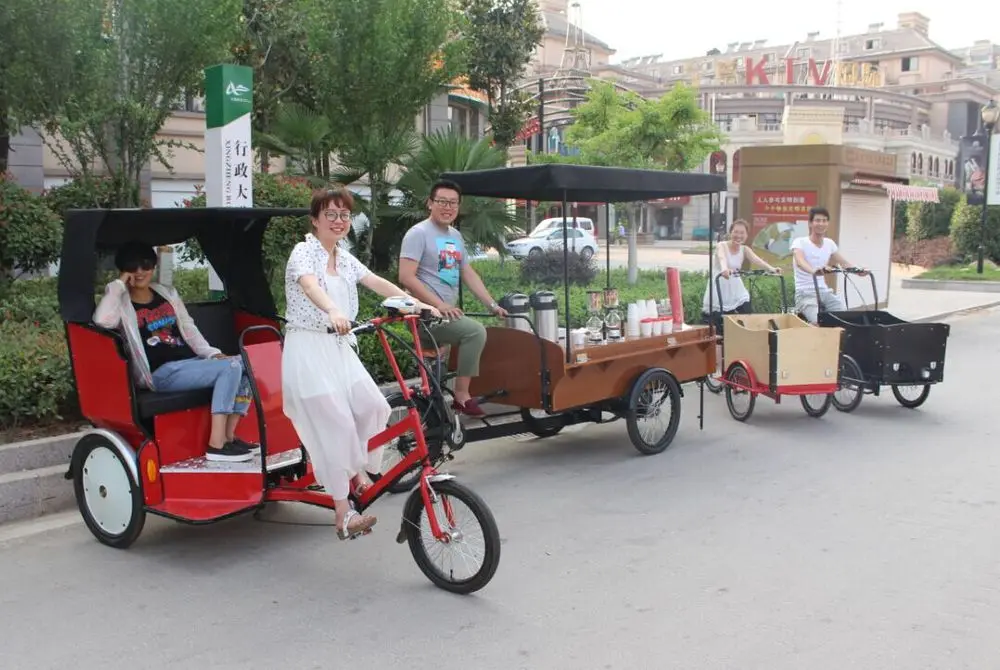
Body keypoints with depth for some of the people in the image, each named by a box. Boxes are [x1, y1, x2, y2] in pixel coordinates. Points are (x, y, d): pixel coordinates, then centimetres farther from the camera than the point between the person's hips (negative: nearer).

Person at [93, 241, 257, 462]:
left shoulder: (167, 294, 20)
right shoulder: (121, 303, 1)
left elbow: (189, 328, 21)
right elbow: (102, 320, -22)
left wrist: (212, 353, 5)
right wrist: (118, 284, -11)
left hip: (191, 362, 7)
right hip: (162, 372, -7)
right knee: (230, 368, -27)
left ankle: (228, 436, -11)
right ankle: (216, 444, -29)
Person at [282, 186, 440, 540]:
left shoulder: (344, 258, 13)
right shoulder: (304, 251, -11)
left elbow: (378, 283, 5)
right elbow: (309, 285, -31)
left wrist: (419, 304, -7)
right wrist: (333, 311, -52)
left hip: (339, 347, 7)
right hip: (308, 348, -7)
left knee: (373, 407, -6)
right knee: (336, 425, -10)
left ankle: (358, 472, 18)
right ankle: (343, 514, -3)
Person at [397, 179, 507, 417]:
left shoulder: (455, 236, 17)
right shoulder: (419, 233, -9)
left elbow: (468, 274, 19)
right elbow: (406, 277, -17)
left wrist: (492, 305, 9)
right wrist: (440, 304, -22)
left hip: (446, 313, 9)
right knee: (475, 331, -23)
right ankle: (461, 395, -16)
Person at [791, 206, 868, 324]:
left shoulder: (830, 243, 10)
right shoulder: (800, 242, -10)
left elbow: (843, 262, 10)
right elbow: (800, 261, -29)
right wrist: (813, 271, -52)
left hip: (824, 291, 6)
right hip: (805, 293, -6)